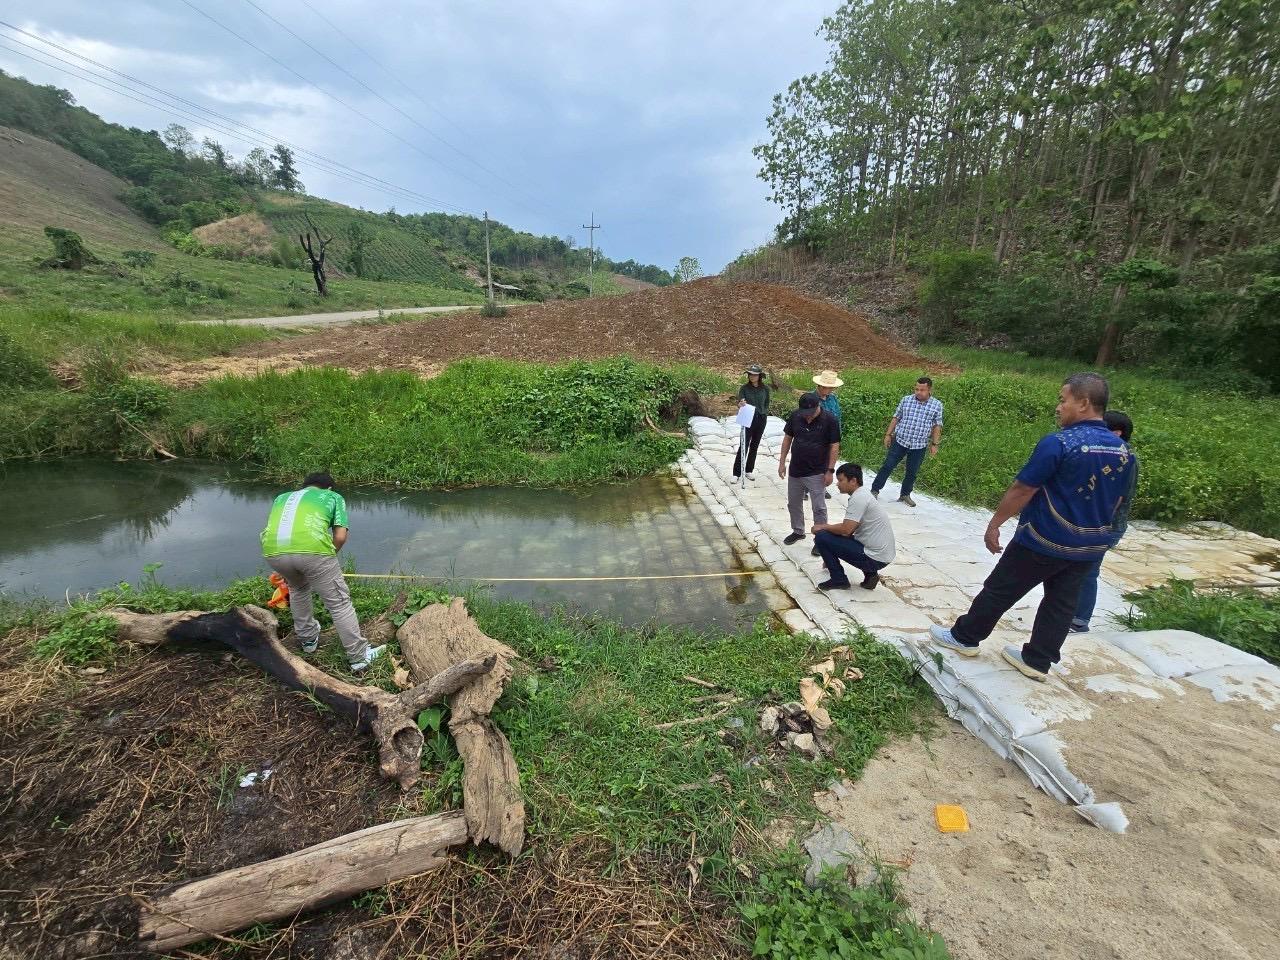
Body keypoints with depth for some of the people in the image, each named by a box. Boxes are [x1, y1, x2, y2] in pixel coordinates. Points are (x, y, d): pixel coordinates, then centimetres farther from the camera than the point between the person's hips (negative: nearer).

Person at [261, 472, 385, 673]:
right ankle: (359, 657, 15)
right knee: (339, 603, 10)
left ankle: (308, 640, 47)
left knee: (298, 589, 34)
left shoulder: (283, 497, 36)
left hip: (273, 551, 4)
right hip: (312, 548, -4)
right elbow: (340, 537, 12)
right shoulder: (333, 496, 26)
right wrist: (326, 558, 30)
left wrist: (286, 572, 48)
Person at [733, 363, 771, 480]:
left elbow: (767, 404, 13)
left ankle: (749, 470, 22)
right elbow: (739, 402, -16)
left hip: (761, 419, 3)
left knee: (755, 445, 10)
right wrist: (740, 405, -38)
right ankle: (736, 473, -3)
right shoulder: (744, 388, -7)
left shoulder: (765, 389, 1)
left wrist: (764, 414, 4)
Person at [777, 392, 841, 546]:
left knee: (818, 507, 2)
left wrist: (830, 470, -12)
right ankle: (798, 531, 36)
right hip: (795, 471, 4)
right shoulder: (795, 416, -4)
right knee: (793, 504, 16)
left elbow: (834, 446, -10)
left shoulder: (829, 420, -14)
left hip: (816, 473, -4)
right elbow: (787, 438, 6)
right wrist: (782, 462, 4)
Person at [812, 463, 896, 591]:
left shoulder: (858, 498, -18)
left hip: (875, 558, -10)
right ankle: (870, 574, 15)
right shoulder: (862, 495, 13)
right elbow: (849, 528, 20)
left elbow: (846, 529, -21)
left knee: (821, 537, -11)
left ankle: (838, 580, 2)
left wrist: (823, 527, -5)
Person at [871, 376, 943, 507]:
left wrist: (934, 444, 2)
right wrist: (888, 434, 3)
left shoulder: (937, 405, -1)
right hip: (899, 441, 0)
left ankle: (905, 495, 28)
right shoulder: (906, 400, -1)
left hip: (919, 446, 1)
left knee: (912, 472, 10)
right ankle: (875, 490, 11)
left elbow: (937, 426, 4)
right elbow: (896, 418, 6)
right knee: (887, 466, 1)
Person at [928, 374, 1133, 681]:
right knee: (1061, 603, 14)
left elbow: (1022, 489, -18)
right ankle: (1038, 661, 24)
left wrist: (994, 524, -9)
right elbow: (1116, 501, 14)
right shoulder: (1123, 451, 4)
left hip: (1044, 540, -7)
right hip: (1090, 546, 7)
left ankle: (965, 637, 20)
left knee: (1000, 590, 7)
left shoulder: (1058, 443, -20)